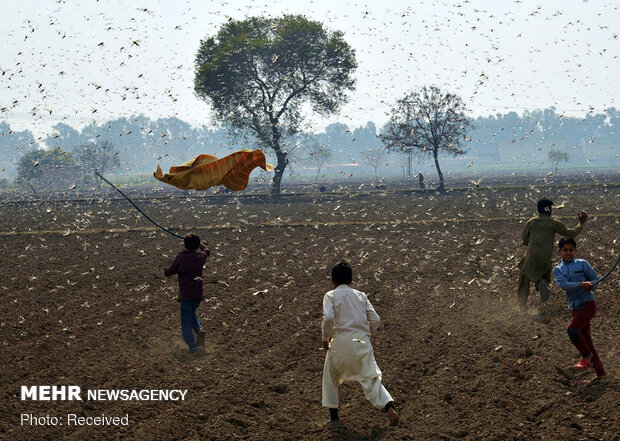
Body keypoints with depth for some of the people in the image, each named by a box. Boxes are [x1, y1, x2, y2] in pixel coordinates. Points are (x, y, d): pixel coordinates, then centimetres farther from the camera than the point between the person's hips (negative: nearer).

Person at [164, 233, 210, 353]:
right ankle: (199, 329, 4)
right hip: (198, 293, 5)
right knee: (191, 313, 28)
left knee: (186, 321, 4)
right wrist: (199, 243, 45)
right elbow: (206, 251, 29)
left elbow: (168, 273, -6)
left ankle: (193, 346, -3)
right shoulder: (201, 256, 2)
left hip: (186, 294, -5)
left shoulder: (181, 257, -12)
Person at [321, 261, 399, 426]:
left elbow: (328, 318, -14)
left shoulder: (330, 296, 2)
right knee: (371, 378, 6)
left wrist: (325, 338, 0)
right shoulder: (361, 295, 14)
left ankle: (333, 415, 24)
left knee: (331, 377, 21)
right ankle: (389, 408, -16)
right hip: (363, 342, 2)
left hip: (341, 342, -2)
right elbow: (375, 320, 8)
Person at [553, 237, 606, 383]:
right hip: (575, 307, 5)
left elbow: (594, 279, 4)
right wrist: (581, 284, -28)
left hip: (588, 303, -5)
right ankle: (600, 372, 16)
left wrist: (590, 285, -19)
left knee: (572, 329, -23)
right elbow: (564, 284, -11)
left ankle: (587, 356, 0)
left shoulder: (582, 264, 1)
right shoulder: (557, 270, 7)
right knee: (586, 339, 8)